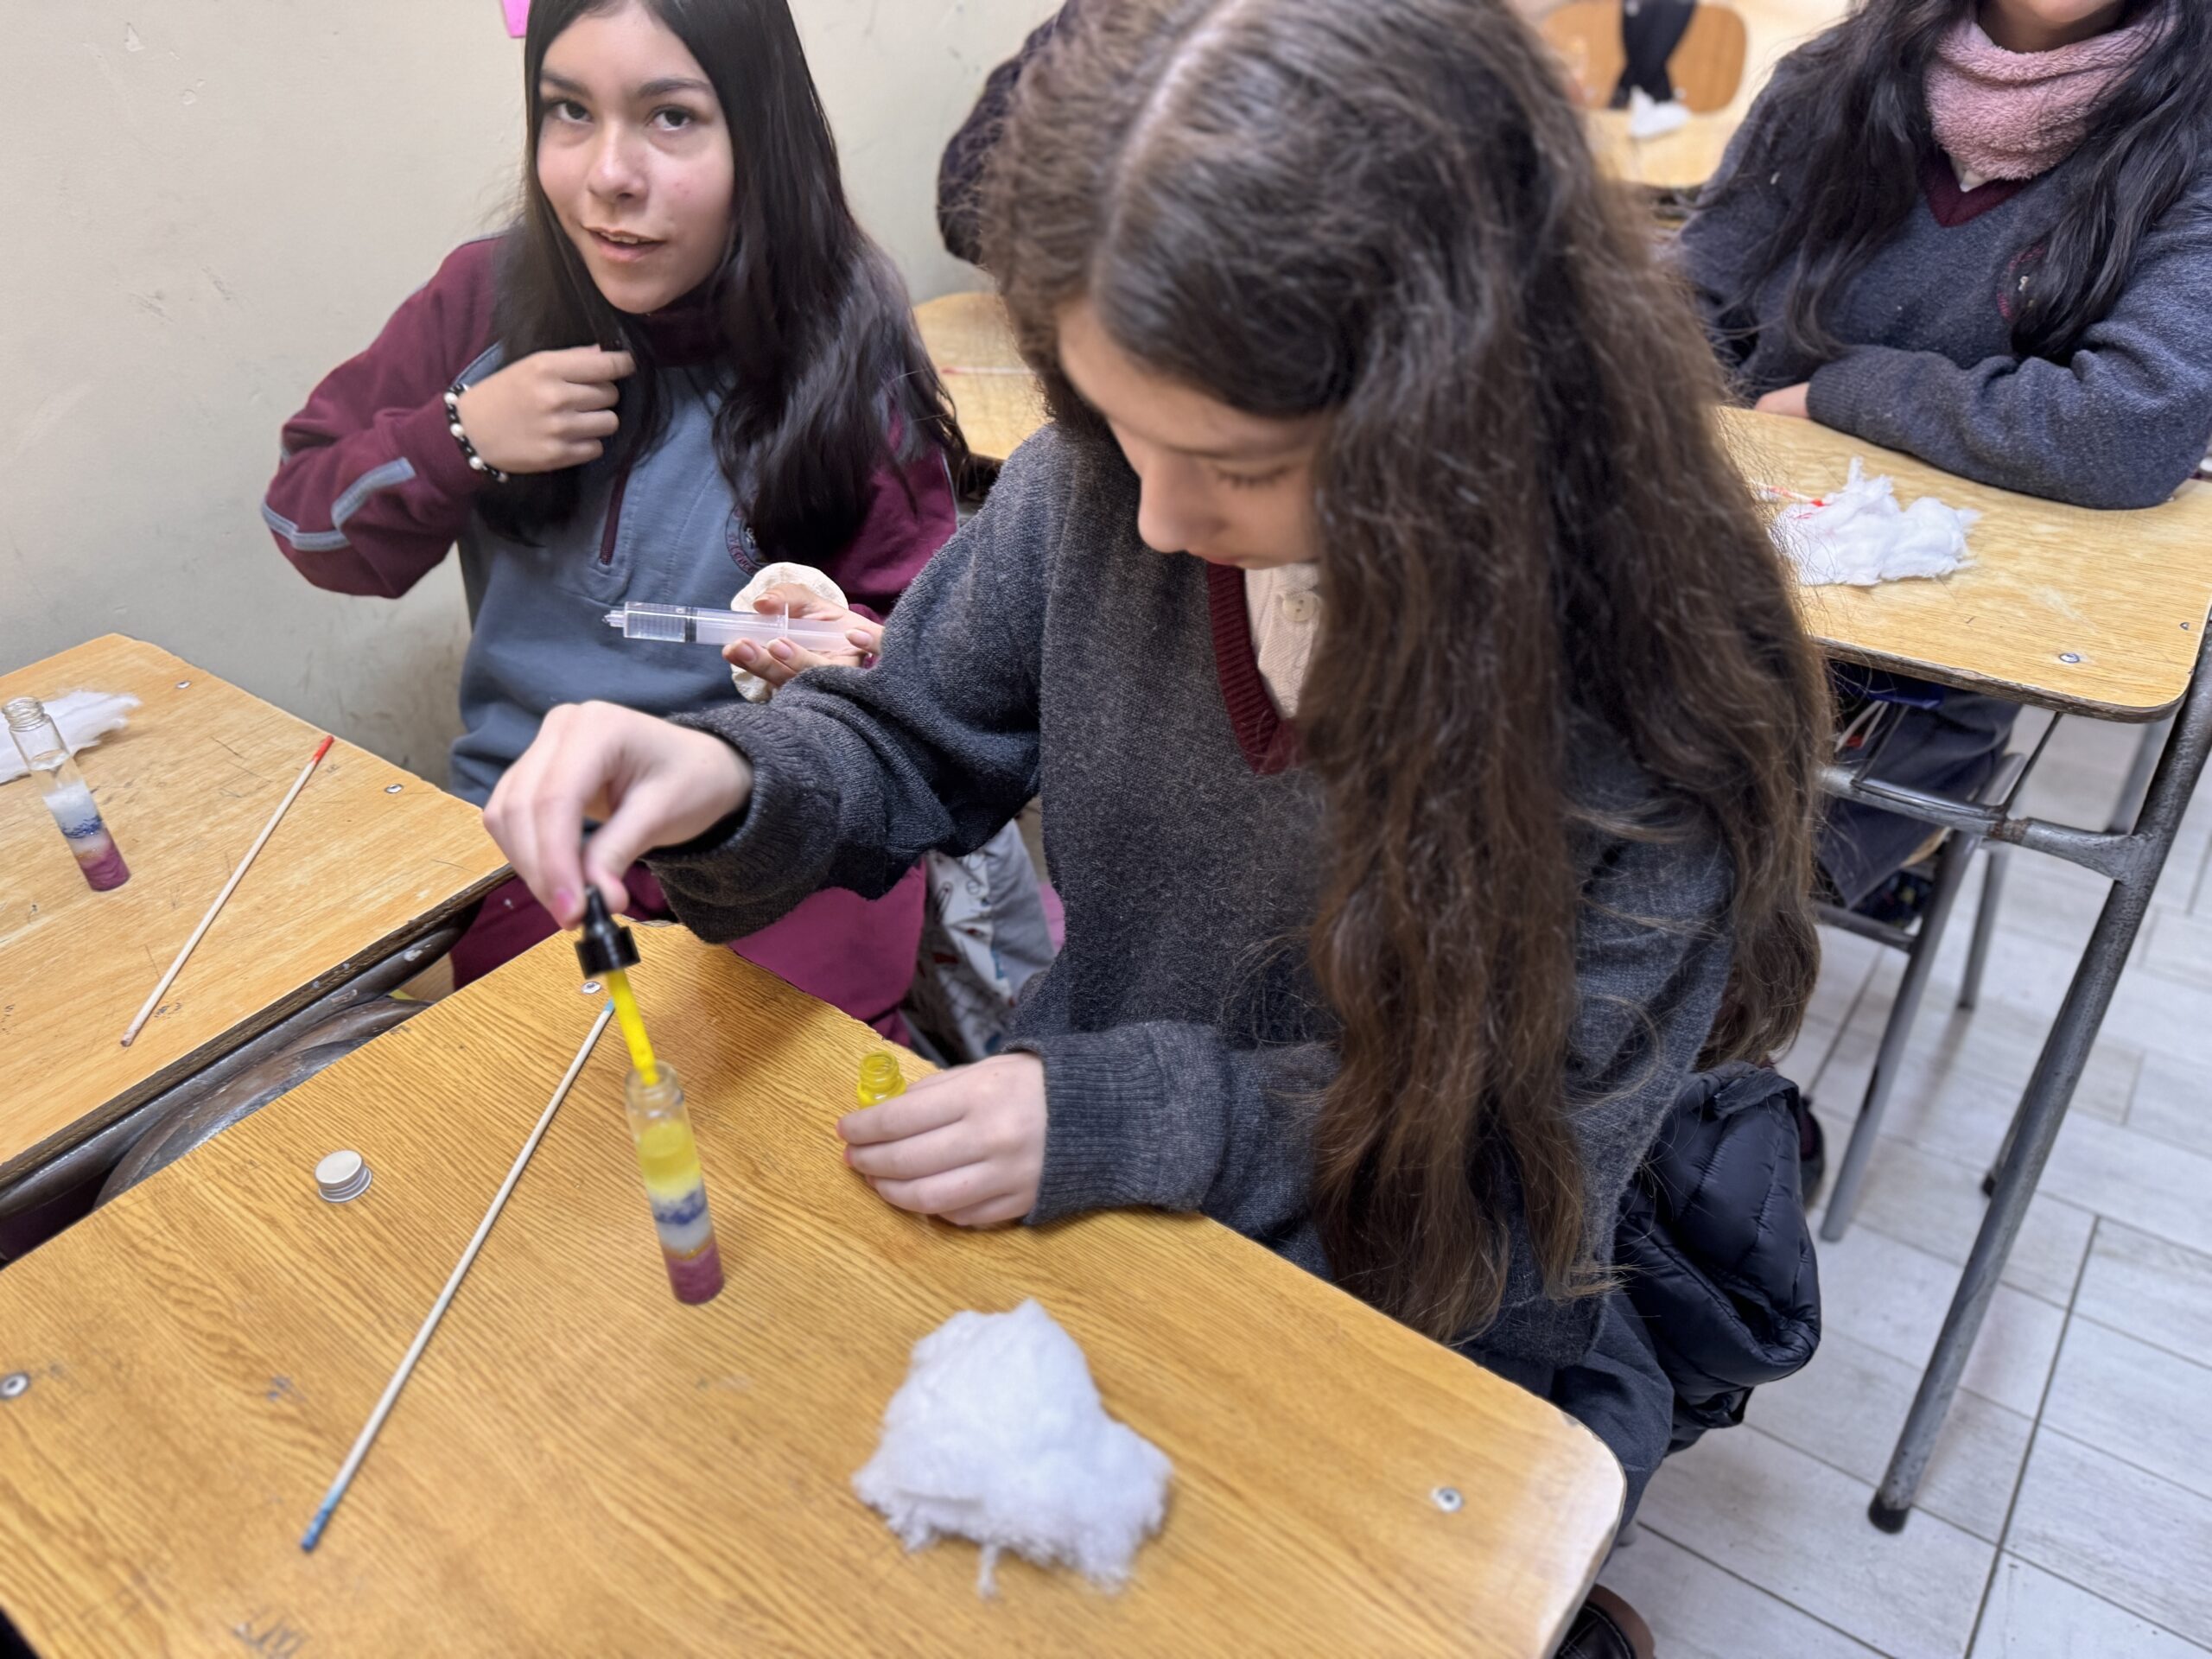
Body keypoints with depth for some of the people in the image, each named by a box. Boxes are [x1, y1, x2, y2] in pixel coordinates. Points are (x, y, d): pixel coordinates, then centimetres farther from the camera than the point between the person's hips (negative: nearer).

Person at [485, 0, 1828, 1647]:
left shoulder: (1656, 675, -25)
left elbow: (1529, 1172, -18)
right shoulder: (1095, 490, -16)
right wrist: (722, 785, -23)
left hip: (1432, 1336, -2)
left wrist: (1135, 1118, -28)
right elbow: (911, 751, -1)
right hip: (1077, 1212, 3)